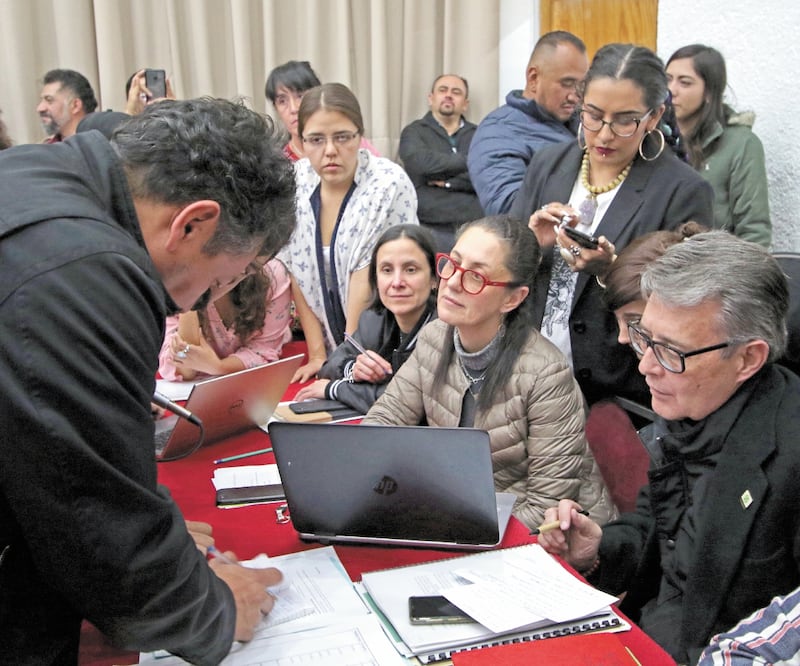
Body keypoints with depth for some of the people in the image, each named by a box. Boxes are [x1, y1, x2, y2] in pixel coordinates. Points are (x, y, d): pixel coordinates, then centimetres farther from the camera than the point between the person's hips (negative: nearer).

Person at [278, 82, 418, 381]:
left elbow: (368, 278, -17)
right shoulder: (293, 184, -6)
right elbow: (296, 273, -1)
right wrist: (318, 355, -4)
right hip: (330, 346, 3)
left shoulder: (389, 185, -18)